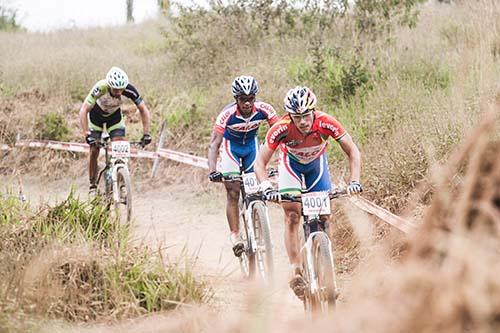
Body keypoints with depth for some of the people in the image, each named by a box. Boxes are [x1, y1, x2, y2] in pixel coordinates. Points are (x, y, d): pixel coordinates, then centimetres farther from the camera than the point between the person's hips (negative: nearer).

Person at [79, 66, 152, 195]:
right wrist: (86, 134, -49)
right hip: (96, 118, -2)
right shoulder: (100, 88, -39)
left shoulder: (129, 90, -32)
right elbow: (84, 110, -40)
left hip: (115, 118, 2)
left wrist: (146, 134, -31)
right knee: (94, 151, -5)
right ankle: (92, 186, 9)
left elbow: (144, 110, -22)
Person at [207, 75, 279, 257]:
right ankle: (235, 235, -6)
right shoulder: (227, 114, -34)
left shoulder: (264, 109, -28)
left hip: (251, 145, 2)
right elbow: (214, 144, -35)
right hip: (231, 145, -2)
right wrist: (212, 171, -47)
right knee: (233, 192, -11)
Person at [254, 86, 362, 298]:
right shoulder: (281, 129, -36)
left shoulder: (325, 123, -34)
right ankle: (295, 272, -16)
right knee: (292, 215, -16)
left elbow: (353, 151, -29)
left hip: (316, 164, 2)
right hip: (291, 164, -1)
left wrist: (354, 181, -42)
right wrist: (266, 187, -49)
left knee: (323, 216, -4)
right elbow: (260, 163, -33)